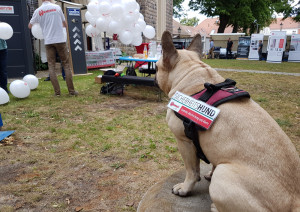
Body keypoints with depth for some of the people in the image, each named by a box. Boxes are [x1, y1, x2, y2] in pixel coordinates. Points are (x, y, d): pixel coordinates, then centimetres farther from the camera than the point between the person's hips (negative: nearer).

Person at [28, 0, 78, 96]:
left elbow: (30, 26, 14)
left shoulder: (38, 11, 4)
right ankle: (71, 90, 0)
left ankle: (57, 92, -1)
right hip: (60, 40, 0)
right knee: (66, 65, 3)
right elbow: (65, 24, 12)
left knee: (51, 66, 4)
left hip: (48, 41, 1)